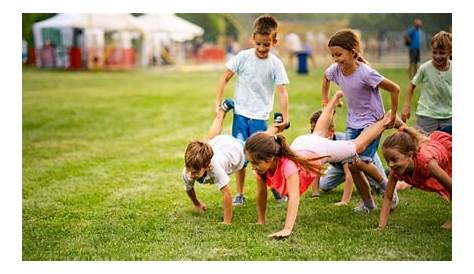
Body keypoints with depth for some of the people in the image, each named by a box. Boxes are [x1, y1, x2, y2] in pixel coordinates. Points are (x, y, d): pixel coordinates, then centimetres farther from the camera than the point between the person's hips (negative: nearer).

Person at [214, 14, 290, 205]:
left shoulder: (276, 64, -7)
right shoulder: (243, 57, -4)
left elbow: (282, 91, -9)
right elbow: (225, 78, 1)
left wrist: (285, 117, -15)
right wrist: (218, 103, -3)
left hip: (260, 117, -1)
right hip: (240, 113, 2)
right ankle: (239, 194, 16)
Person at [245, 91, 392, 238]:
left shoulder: (287, 165, -49)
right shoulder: (261, 165, -32)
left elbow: (294, 198, -55)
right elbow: (261, 193, -17)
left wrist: (287, 229, -63)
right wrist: (261, 221, -14)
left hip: (320, 149, -6)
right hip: (300, 144, 6)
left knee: (357, 145, 18)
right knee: (318, 133, 38)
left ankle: (385, 121, 41)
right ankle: (336, 98, 61)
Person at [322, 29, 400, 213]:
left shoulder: (365, 73, -26)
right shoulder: (335, 70, -8)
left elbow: (395, 89, -20)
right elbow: (326, 78, 19)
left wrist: (393, 115, -12)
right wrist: (325, 101, 17)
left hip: (372, 122, -6)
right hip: (353, 124, 6)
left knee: (360, 162, -20)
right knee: (351, 166, 2)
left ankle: (386, 185, 7)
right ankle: (368, 203, 19)